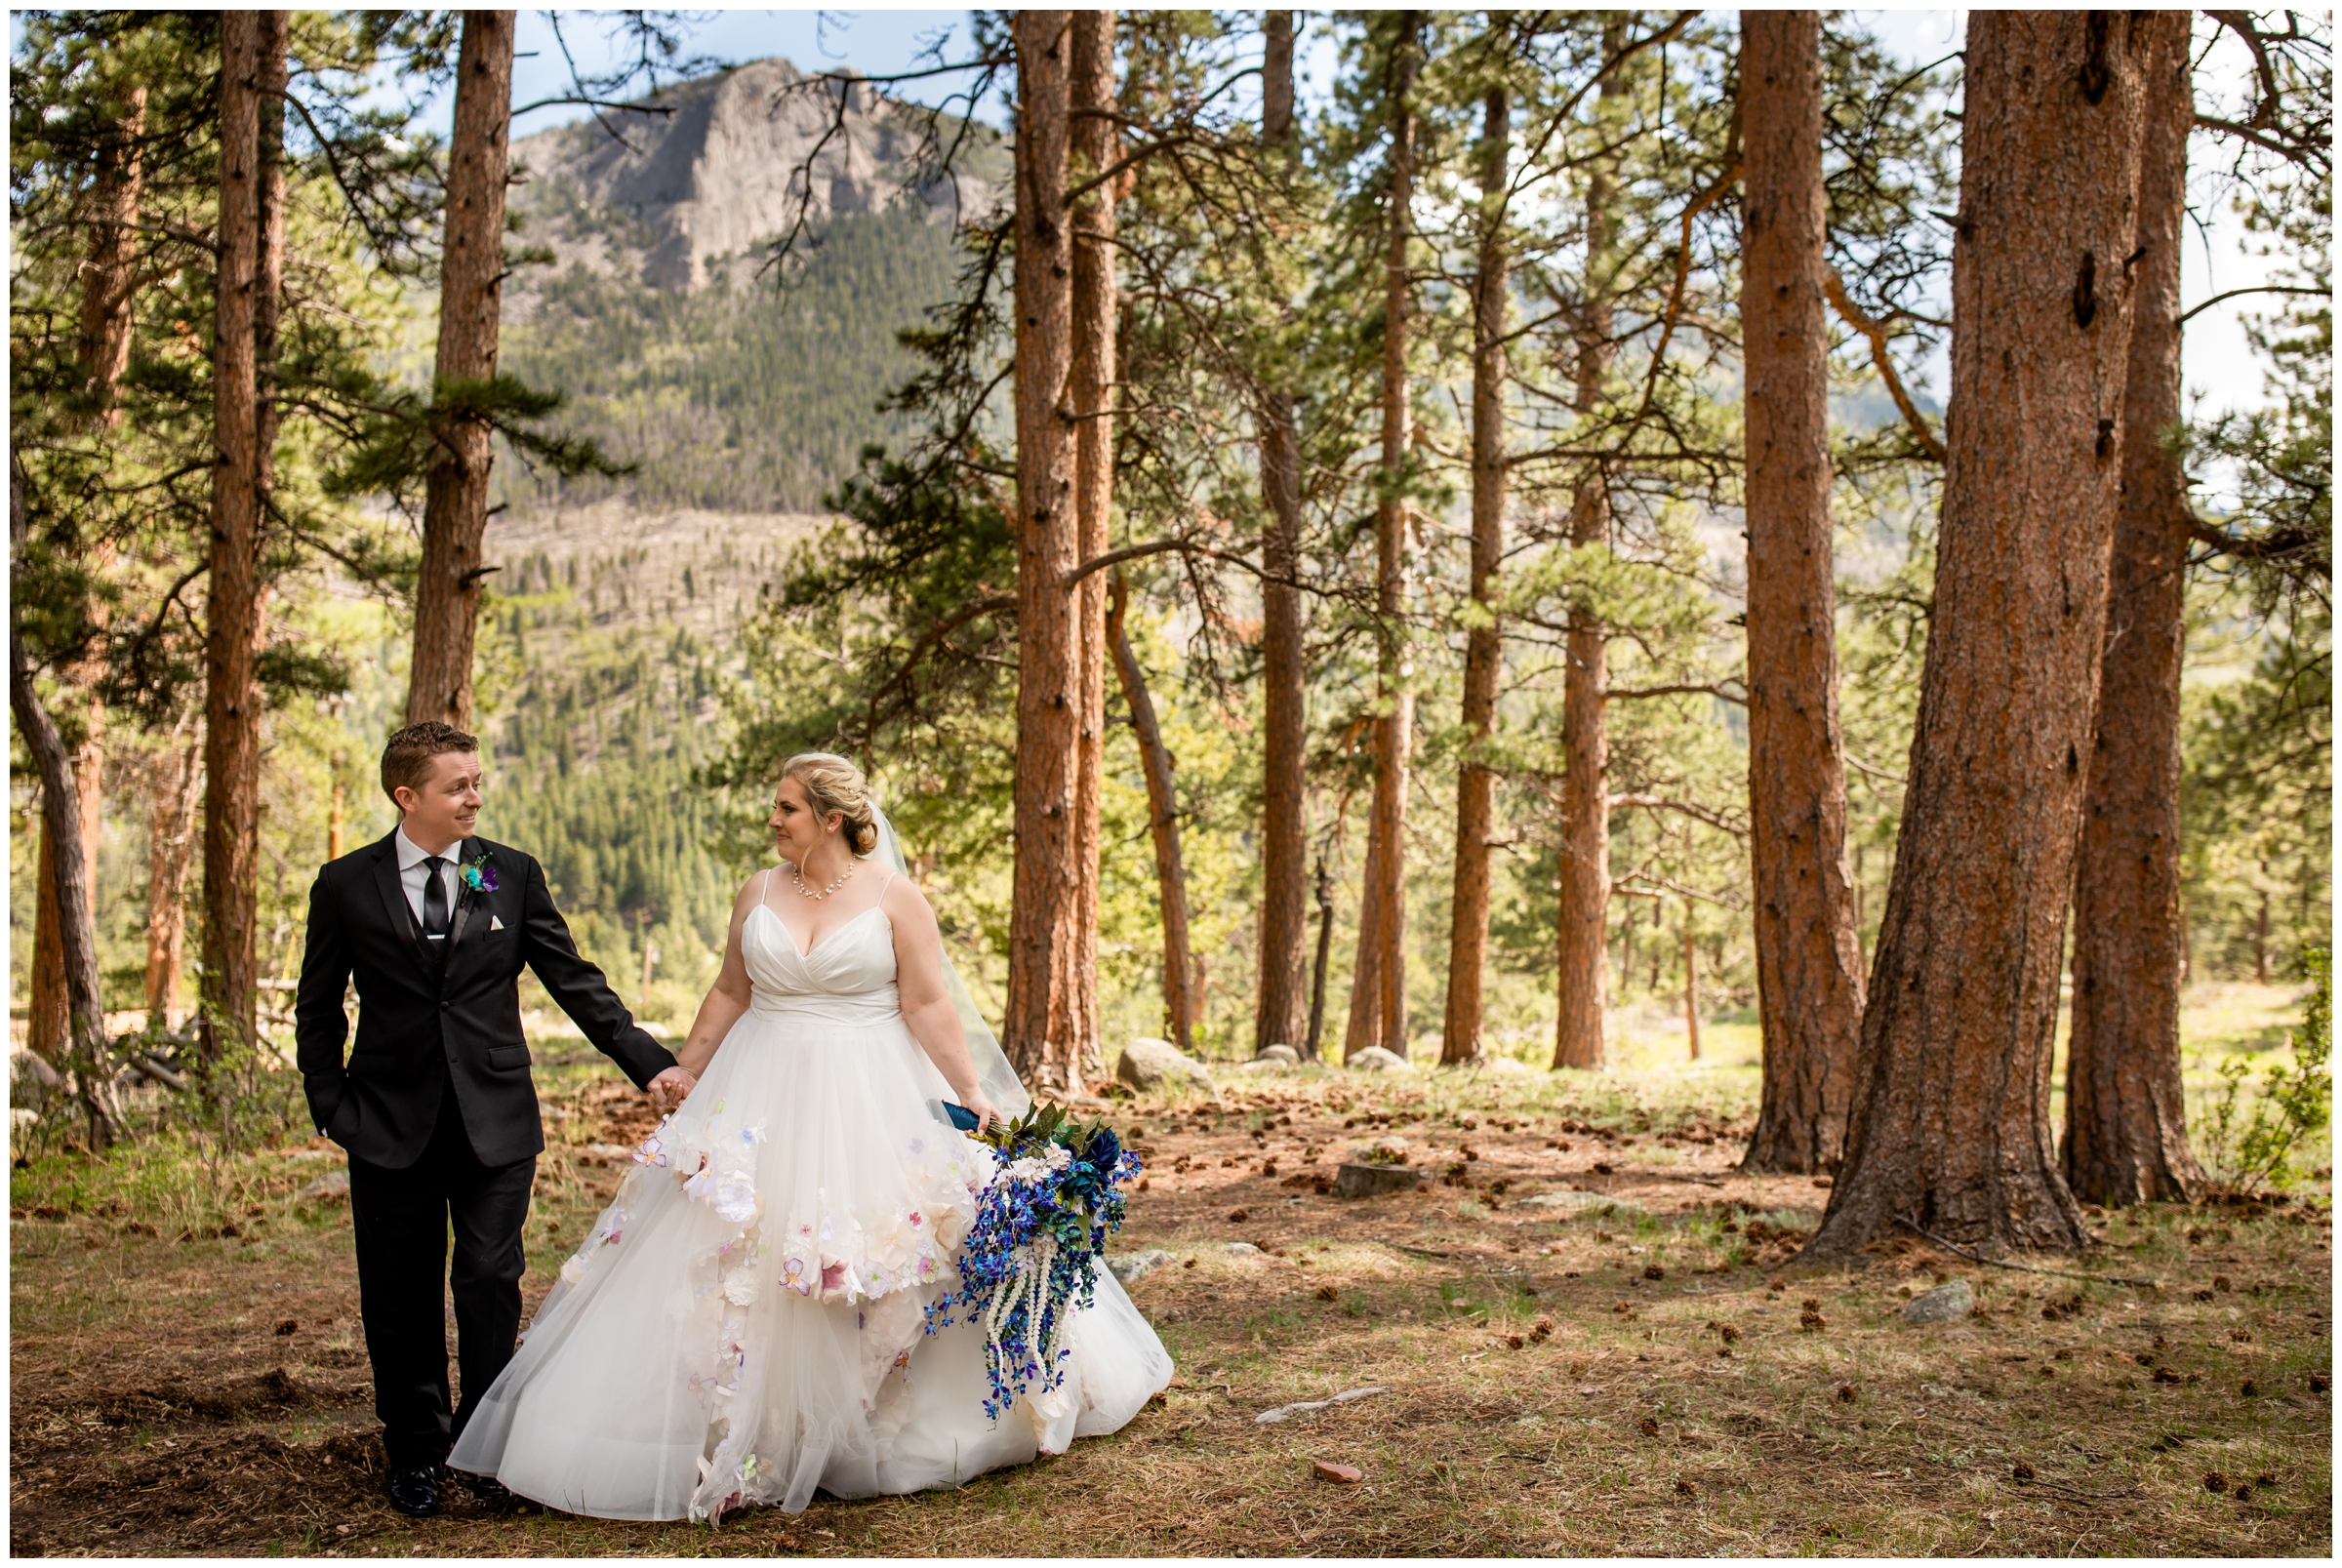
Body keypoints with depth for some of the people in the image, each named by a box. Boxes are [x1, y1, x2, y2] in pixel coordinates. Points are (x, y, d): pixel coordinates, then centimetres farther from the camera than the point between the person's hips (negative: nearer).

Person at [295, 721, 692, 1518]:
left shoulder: (513, 874, 3)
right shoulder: (346, 886, 1)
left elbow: (575, 980, 4)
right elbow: (318, 1009, 9)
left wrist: (650, 1062, -3)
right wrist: (332, 1106, 0)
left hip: (495, 1120, 0)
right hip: (392, 1124, 0)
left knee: (491, 1282, -1)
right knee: (402, 1299, 8)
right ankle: (416, 1452, 25)